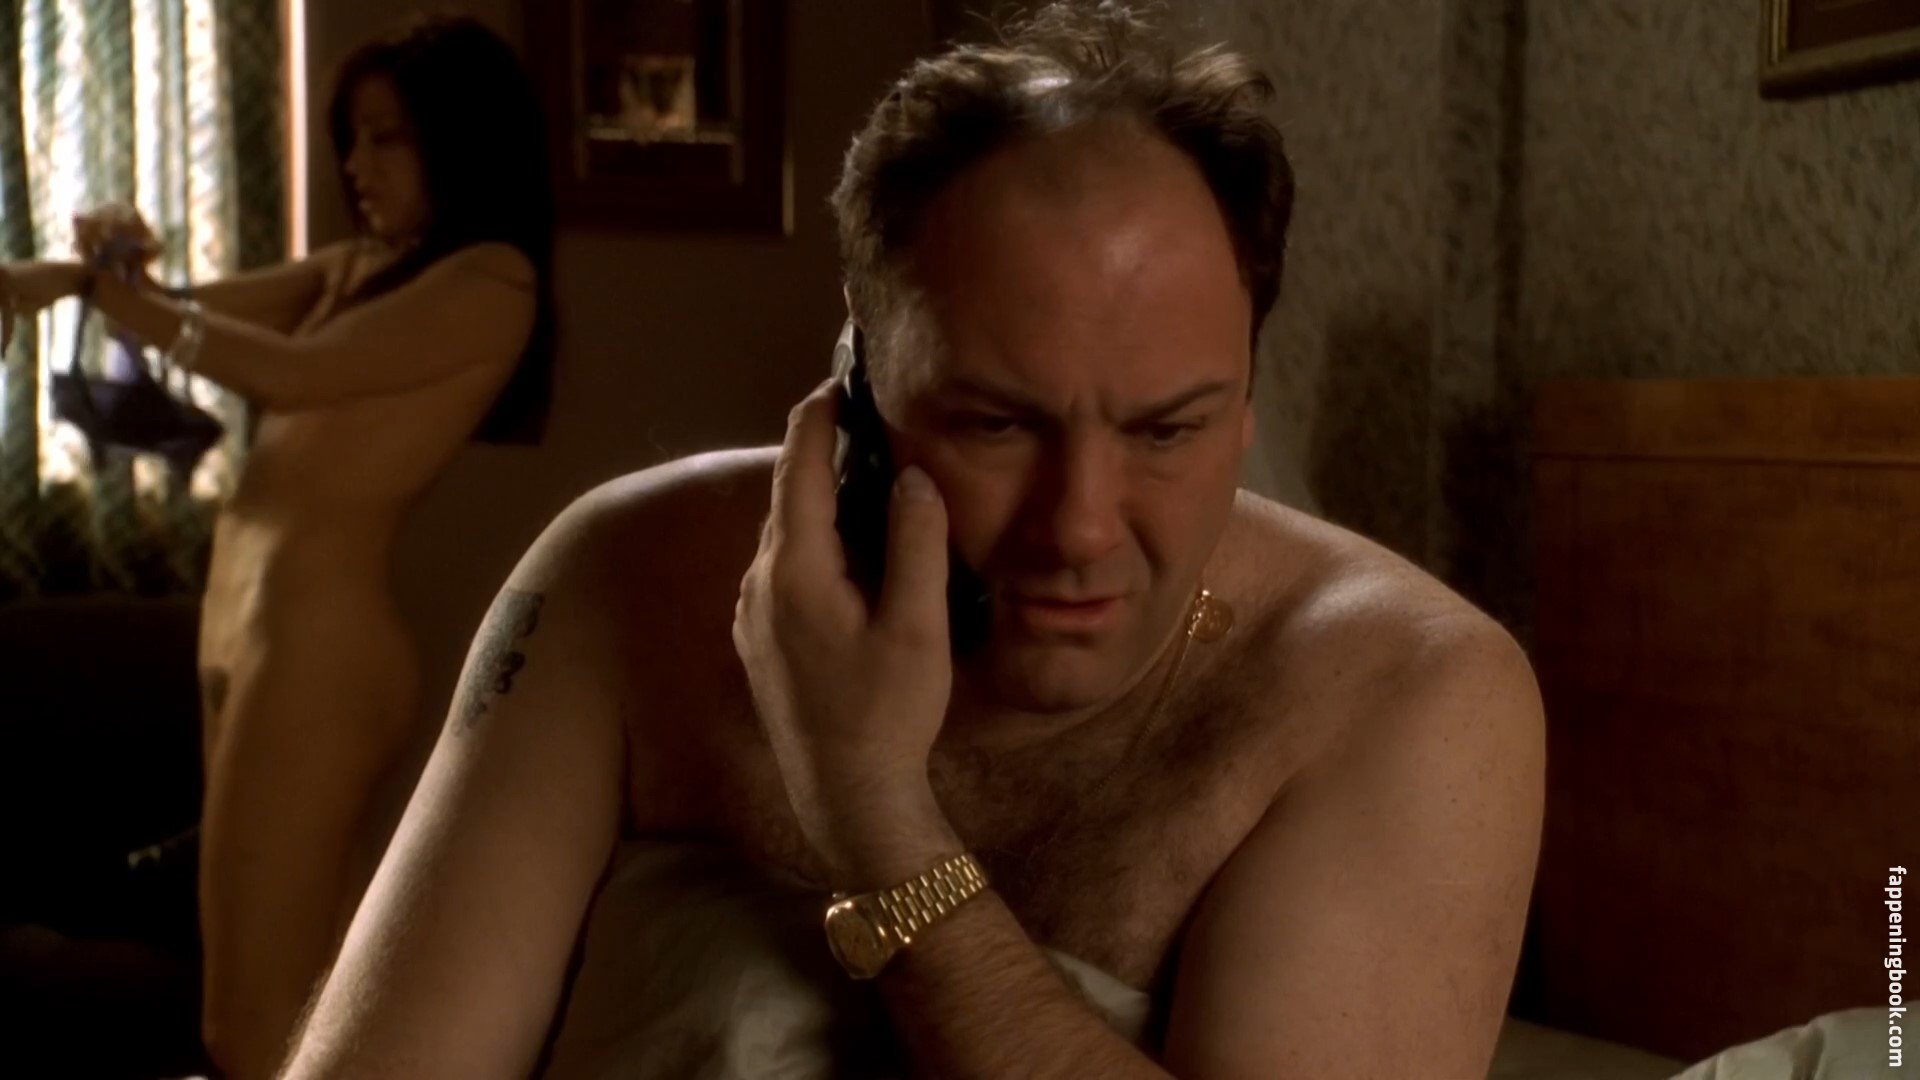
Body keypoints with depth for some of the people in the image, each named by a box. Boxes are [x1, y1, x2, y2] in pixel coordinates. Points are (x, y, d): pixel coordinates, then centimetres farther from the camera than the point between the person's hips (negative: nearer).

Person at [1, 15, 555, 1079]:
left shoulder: (491, 281, -8)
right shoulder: (365, 265, 17)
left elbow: (290, 373, -15)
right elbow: (207, 310, 19)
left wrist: (120, 294, -1)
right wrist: (103, 267, -3)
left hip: (317, 640, -8)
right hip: (247, 624, 8)